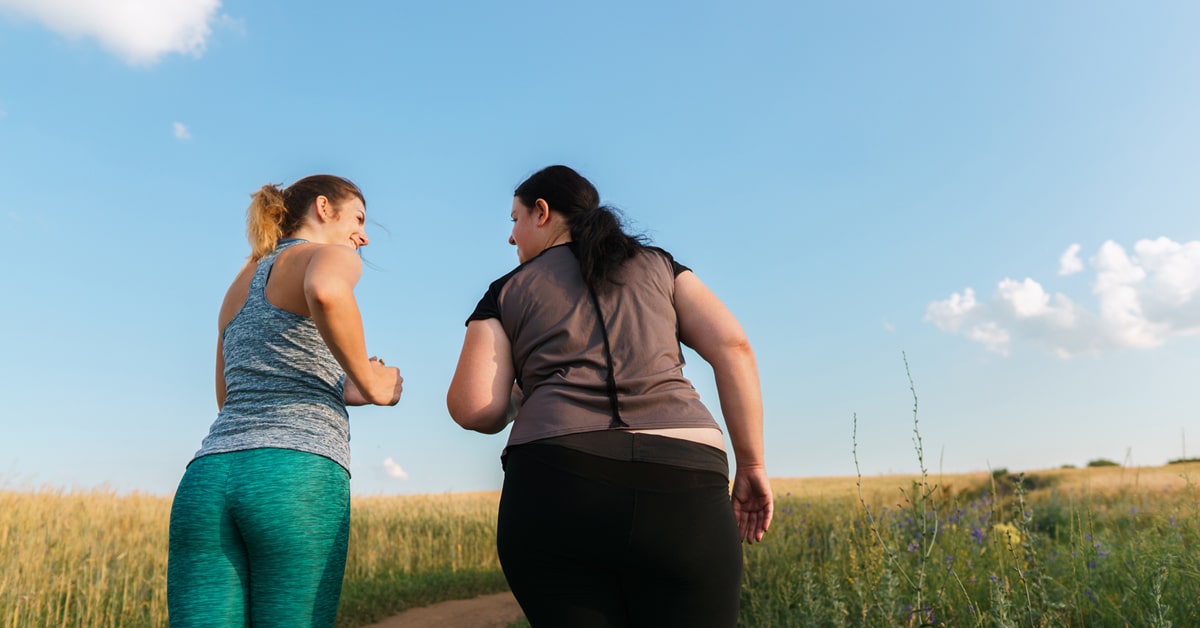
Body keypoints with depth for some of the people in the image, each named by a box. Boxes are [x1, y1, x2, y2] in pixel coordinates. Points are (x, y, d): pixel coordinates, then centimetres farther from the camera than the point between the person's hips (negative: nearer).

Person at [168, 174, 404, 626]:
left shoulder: (241, 283, 28)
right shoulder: (331, 254, 5)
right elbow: (325, 292, -23)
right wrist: (369, 385, -8)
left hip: (208, 479, 6)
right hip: (297, 481, -6)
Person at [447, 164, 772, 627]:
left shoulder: (507, 292, 17)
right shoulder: (658, 264, 23)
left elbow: (474, 410, 6)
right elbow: (732, 347, 9)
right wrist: (752, 466, 12)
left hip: (555, 487, -1)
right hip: (683, 485, 2)